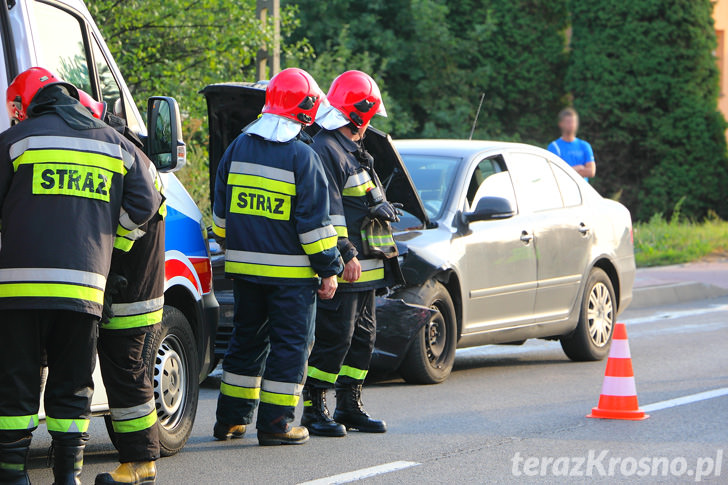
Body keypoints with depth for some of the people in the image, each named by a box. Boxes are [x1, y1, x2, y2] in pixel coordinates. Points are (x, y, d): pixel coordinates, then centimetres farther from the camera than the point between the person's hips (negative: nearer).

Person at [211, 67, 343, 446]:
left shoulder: (238, 148, 6)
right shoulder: (302, 157, -13)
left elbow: (221, 213, 14)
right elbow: (314, 221, -13)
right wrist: (328, 269, -6)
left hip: (243, 267, 6)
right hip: (290, 272, -6)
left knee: (246, 340, 17)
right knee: (289, 344, 2)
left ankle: (231, 418, 21)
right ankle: (275, 423, 1)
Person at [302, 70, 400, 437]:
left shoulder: (353, 152, 20)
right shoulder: (326, 151, -13)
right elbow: (328, 211, -20)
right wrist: (346, 255, -22)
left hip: (362, 268, 11)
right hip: (342, 269, -10)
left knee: (363, 335, 13)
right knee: (334, 338, -9)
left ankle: (349, 406, 20)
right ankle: (313, 408, -4)